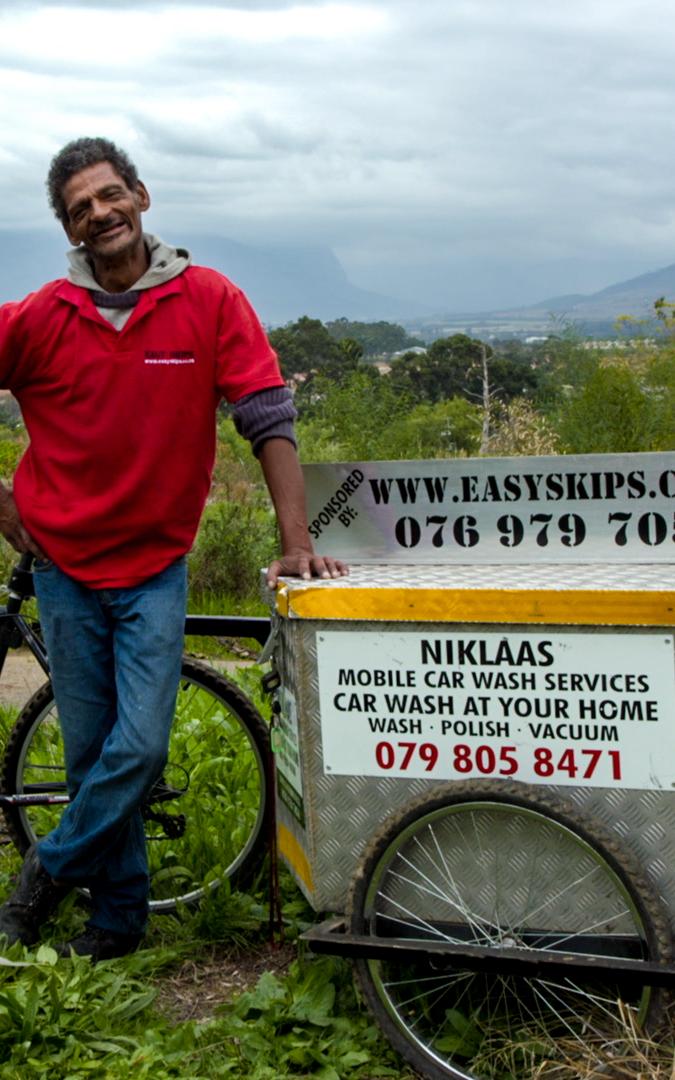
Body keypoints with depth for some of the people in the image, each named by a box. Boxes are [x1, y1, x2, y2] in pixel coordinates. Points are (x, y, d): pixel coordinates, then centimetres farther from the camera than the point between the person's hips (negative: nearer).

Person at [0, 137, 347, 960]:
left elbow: (268, 419, -10)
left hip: (155, 567, -1)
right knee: (91, 752, 8)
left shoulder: (209, 301, -9)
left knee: (140, 746, -9)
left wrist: (296, 541, -17)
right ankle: (119, 914, 25)